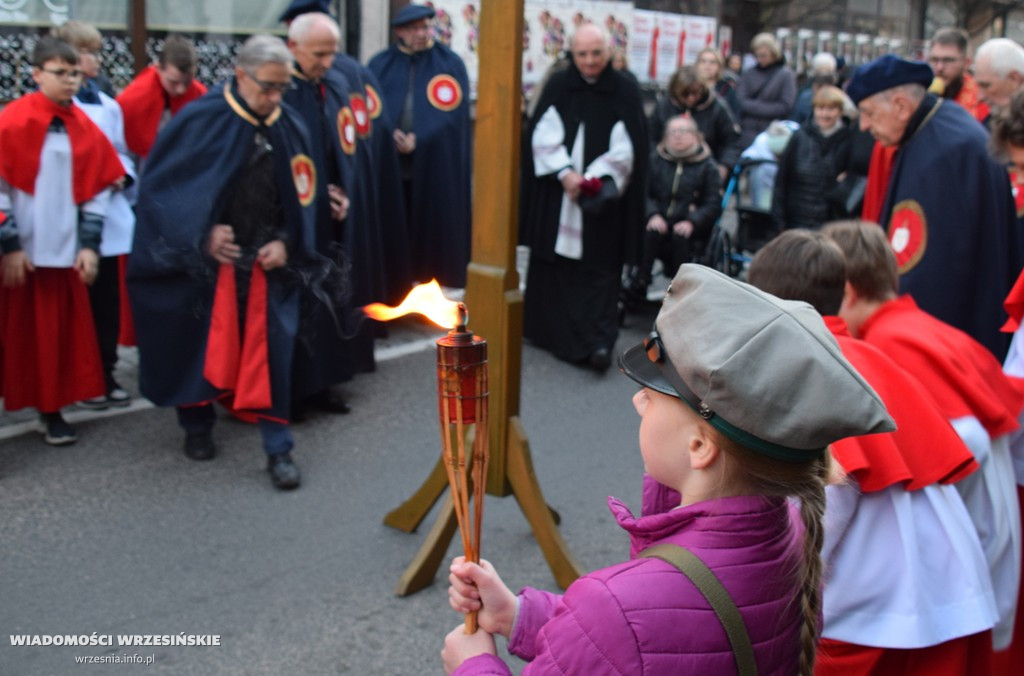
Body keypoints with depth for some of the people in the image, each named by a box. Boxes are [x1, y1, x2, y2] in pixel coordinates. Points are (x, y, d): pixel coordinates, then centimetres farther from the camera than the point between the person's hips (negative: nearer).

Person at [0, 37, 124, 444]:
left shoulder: (84, 128, 7)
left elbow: (97, 189, 10)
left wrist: (89, 244, 3)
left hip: (64, 251, 4)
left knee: (60, 337, 6)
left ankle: (51, 410, 15)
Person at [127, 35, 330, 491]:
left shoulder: (291, 128, -1)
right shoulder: (200, 121, -11)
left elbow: (301, 198, 8)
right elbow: (161, 186, -5)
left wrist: (286, 244, -6)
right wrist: (202, 235, -13)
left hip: (268, 260, 2)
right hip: (205, 259, -2)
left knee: (271, 349, 0)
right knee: (203, 344, 10)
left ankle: (278, 449, 9)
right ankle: (197, 426, 33)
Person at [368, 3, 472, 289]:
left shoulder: (450, 63, 3)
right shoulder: (380, 65, 9)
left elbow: (454, 115, -5)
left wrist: (419, 142, -16)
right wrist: (390, 138, -15)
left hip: (437, 170, -1)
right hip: (387, 168, 2)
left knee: (434, 234, 0)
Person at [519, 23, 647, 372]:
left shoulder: (625, 92, -1)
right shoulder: (558, 85, 3)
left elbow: (625, 149, -5)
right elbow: (543, 135, -2)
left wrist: (593, 179, -16)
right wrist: (565, 173, -14)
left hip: (602, 197, -2)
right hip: (556, 193, 2)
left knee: (599, 268, -4)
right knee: (552, 262, 9)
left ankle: (599, 341, -6)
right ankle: (546, 328, 23)